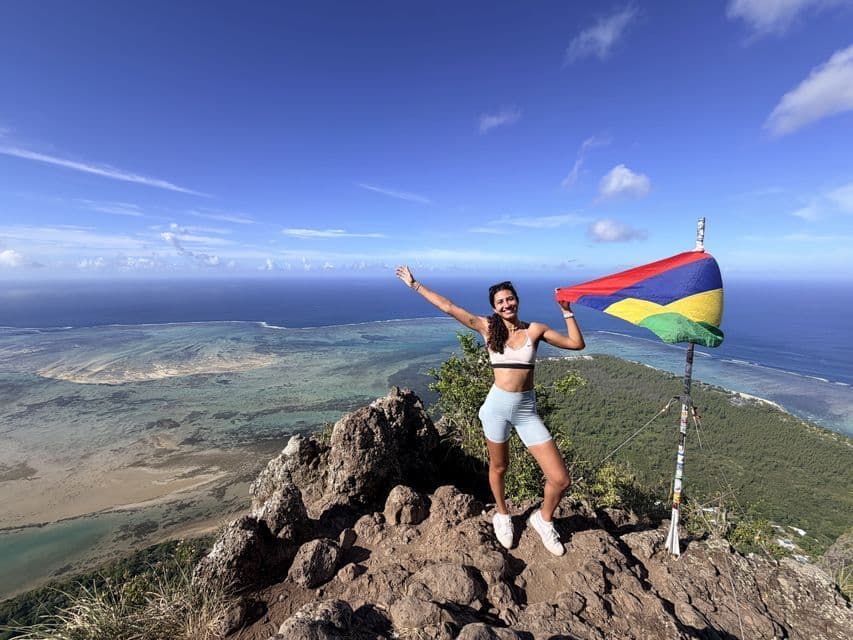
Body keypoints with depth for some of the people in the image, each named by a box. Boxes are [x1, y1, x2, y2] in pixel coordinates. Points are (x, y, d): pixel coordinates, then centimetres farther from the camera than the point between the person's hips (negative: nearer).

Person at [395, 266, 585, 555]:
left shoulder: (535, 329, 0)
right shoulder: (488, 327, -2)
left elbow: (576, 343, 3)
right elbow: (448, 307, -4)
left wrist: (567, 312, -5)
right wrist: (415, 284, -3)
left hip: (527, 410, 1)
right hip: (497, 405, -1)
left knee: (560, 480, -1)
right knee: (498, 467, 18)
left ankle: (543, 520, 31)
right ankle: (502, 515, 49)